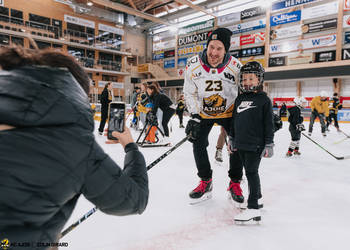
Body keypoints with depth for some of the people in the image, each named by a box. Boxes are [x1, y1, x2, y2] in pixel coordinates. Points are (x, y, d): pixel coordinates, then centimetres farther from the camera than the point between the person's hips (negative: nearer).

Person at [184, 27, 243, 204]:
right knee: (198, 144, -3)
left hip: (229, 112, 0)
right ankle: (206, 182, 17)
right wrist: (194, 116, -16)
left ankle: (234, 183, 17)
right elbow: (190, 93, -8)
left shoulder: (236, 67, -21)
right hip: (203, 112, 1)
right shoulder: (193, 65, -19)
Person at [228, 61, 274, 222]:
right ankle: (257, 198, 32)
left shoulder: (263, 99, -5)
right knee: (250, 172, 15)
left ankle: (253, 209, -2)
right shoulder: (239, 99, 12)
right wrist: (231, 139, 18)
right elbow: (234, 120, 18)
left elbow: (269, 123, -7)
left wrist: (269, 144, -10)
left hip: (255, 144, -6)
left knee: (251, 172, -7)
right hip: (241, 143, 6)